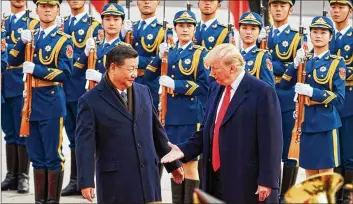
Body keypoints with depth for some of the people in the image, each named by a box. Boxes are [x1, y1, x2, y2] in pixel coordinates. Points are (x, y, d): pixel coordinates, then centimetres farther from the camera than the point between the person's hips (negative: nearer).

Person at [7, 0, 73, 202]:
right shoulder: (31, 36, 14)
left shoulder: (63, 40, -3)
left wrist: (36, 69, -16)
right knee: (37, 157, 9)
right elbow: (13, 61, 7)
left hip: (51, 104, -5)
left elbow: (65, 73, -11)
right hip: (31, 102, 5)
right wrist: (22, 42, -8)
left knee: (53, 157, -3)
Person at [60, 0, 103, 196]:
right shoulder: (61, 25, 15)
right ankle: (75, 181, 14)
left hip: (83, 89, -5)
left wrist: (71, 56, -19)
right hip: (65, 88, 5)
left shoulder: (94, 25, -1)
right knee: (73, 136, 10)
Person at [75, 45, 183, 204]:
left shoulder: (144, 92, 11)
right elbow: (85, 144, -9)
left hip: (148, 177, 5)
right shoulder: (90, 101, -5)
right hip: (115, 180, -4)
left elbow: (157, 131, 18)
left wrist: (173, 164, 20)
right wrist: (86, 182, -16)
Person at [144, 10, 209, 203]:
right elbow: (148, 77, 7)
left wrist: (176, 84, -16)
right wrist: (159, 57, -7)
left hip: (190, 116, -5)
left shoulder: (200, 53, -3)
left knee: (189, 164, -2)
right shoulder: (168, 52, 12)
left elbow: (204, 86, -9)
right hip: (169, 115, 5)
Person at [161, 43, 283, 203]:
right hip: (215, 179, 7)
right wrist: (185, 150, 4)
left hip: (247, 182, -7)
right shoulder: (215, 88, 13)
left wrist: (266, 181, -16)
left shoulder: (262, 92, -11)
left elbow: (271, 141, -13)